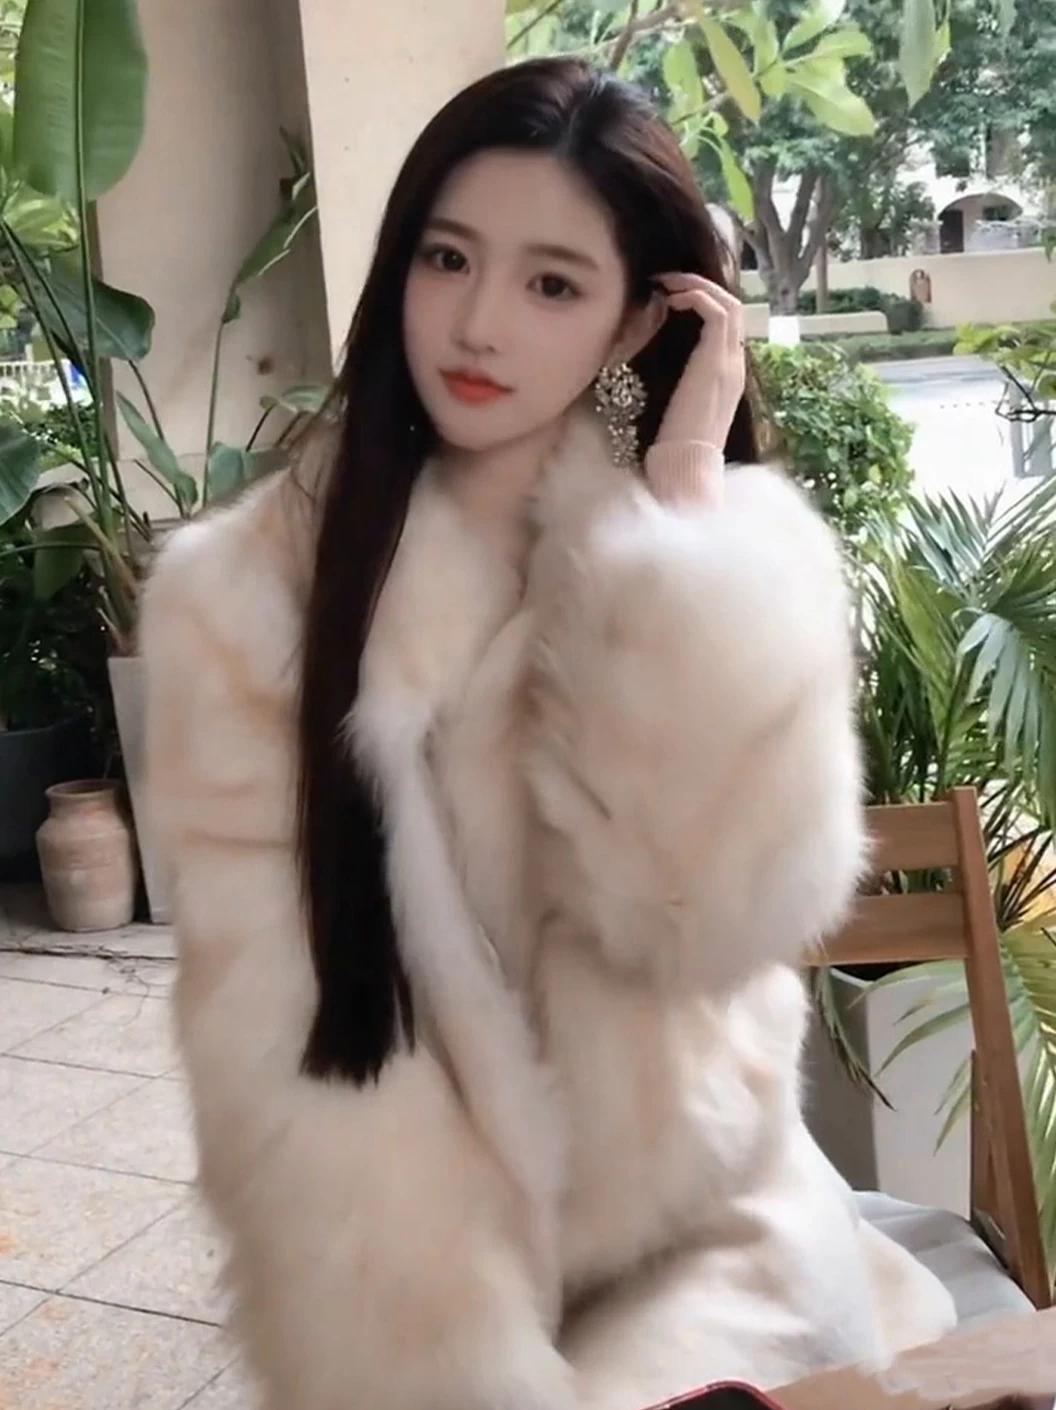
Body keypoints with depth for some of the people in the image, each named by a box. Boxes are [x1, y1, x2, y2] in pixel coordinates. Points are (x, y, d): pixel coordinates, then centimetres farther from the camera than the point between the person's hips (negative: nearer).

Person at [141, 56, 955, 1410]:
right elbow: (275, 1035, -12)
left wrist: (683, 504, -18)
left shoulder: (741, 544, -4)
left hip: (712, 1242, 1)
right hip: (416, 1271, 0)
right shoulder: (241, 589, -9)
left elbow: (727, 909, -20)